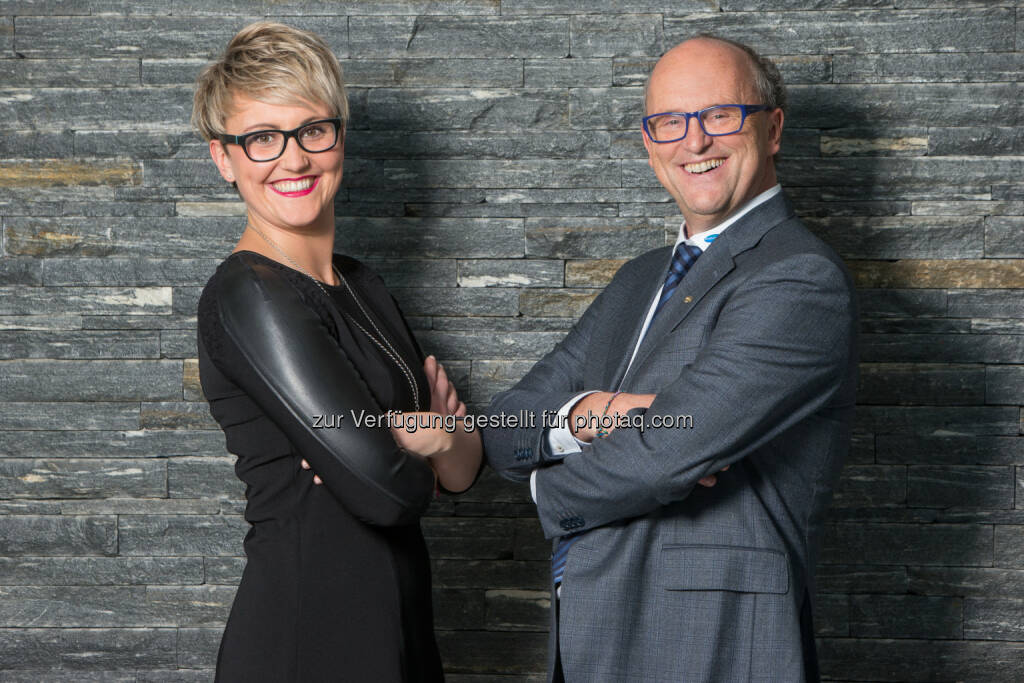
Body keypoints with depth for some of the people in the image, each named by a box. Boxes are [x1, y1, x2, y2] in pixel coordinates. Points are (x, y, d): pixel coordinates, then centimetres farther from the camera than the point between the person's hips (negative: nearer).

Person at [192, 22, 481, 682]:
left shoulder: (360, 284, 8)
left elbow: (463, 471, 7)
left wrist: (436, 427, -14)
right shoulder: (247, 295, -18)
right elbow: (386, 490, -24)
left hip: (398, 628, 8)